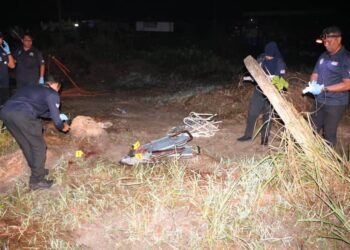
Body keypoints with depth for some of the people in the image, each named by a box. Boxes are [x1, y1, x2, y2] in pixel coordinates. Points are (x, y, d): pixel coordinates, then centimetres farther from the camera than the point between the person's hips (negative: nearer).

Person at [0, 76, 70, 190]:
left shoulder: (33, 88, 33)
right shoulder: (52, 94, 12)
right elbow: (56, 120, 9)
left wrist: (58, 115, 51)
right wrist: (62, 127, 30)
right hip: (22, 115, -8)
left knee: (26, 145, 24)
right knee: (39, 146, 10)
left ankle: (37, 170, 39)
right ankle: (37, 180, 14)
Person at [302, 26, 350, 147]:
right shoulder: (323, 56, 7)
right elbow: (315, 74, 13)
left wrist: (323, 88, -25)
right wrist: (313, 84, -11)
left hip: (336, 103, -7)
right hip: (319, 100, 7)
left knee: (329, 133, 2)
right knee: (313, 130, 15)